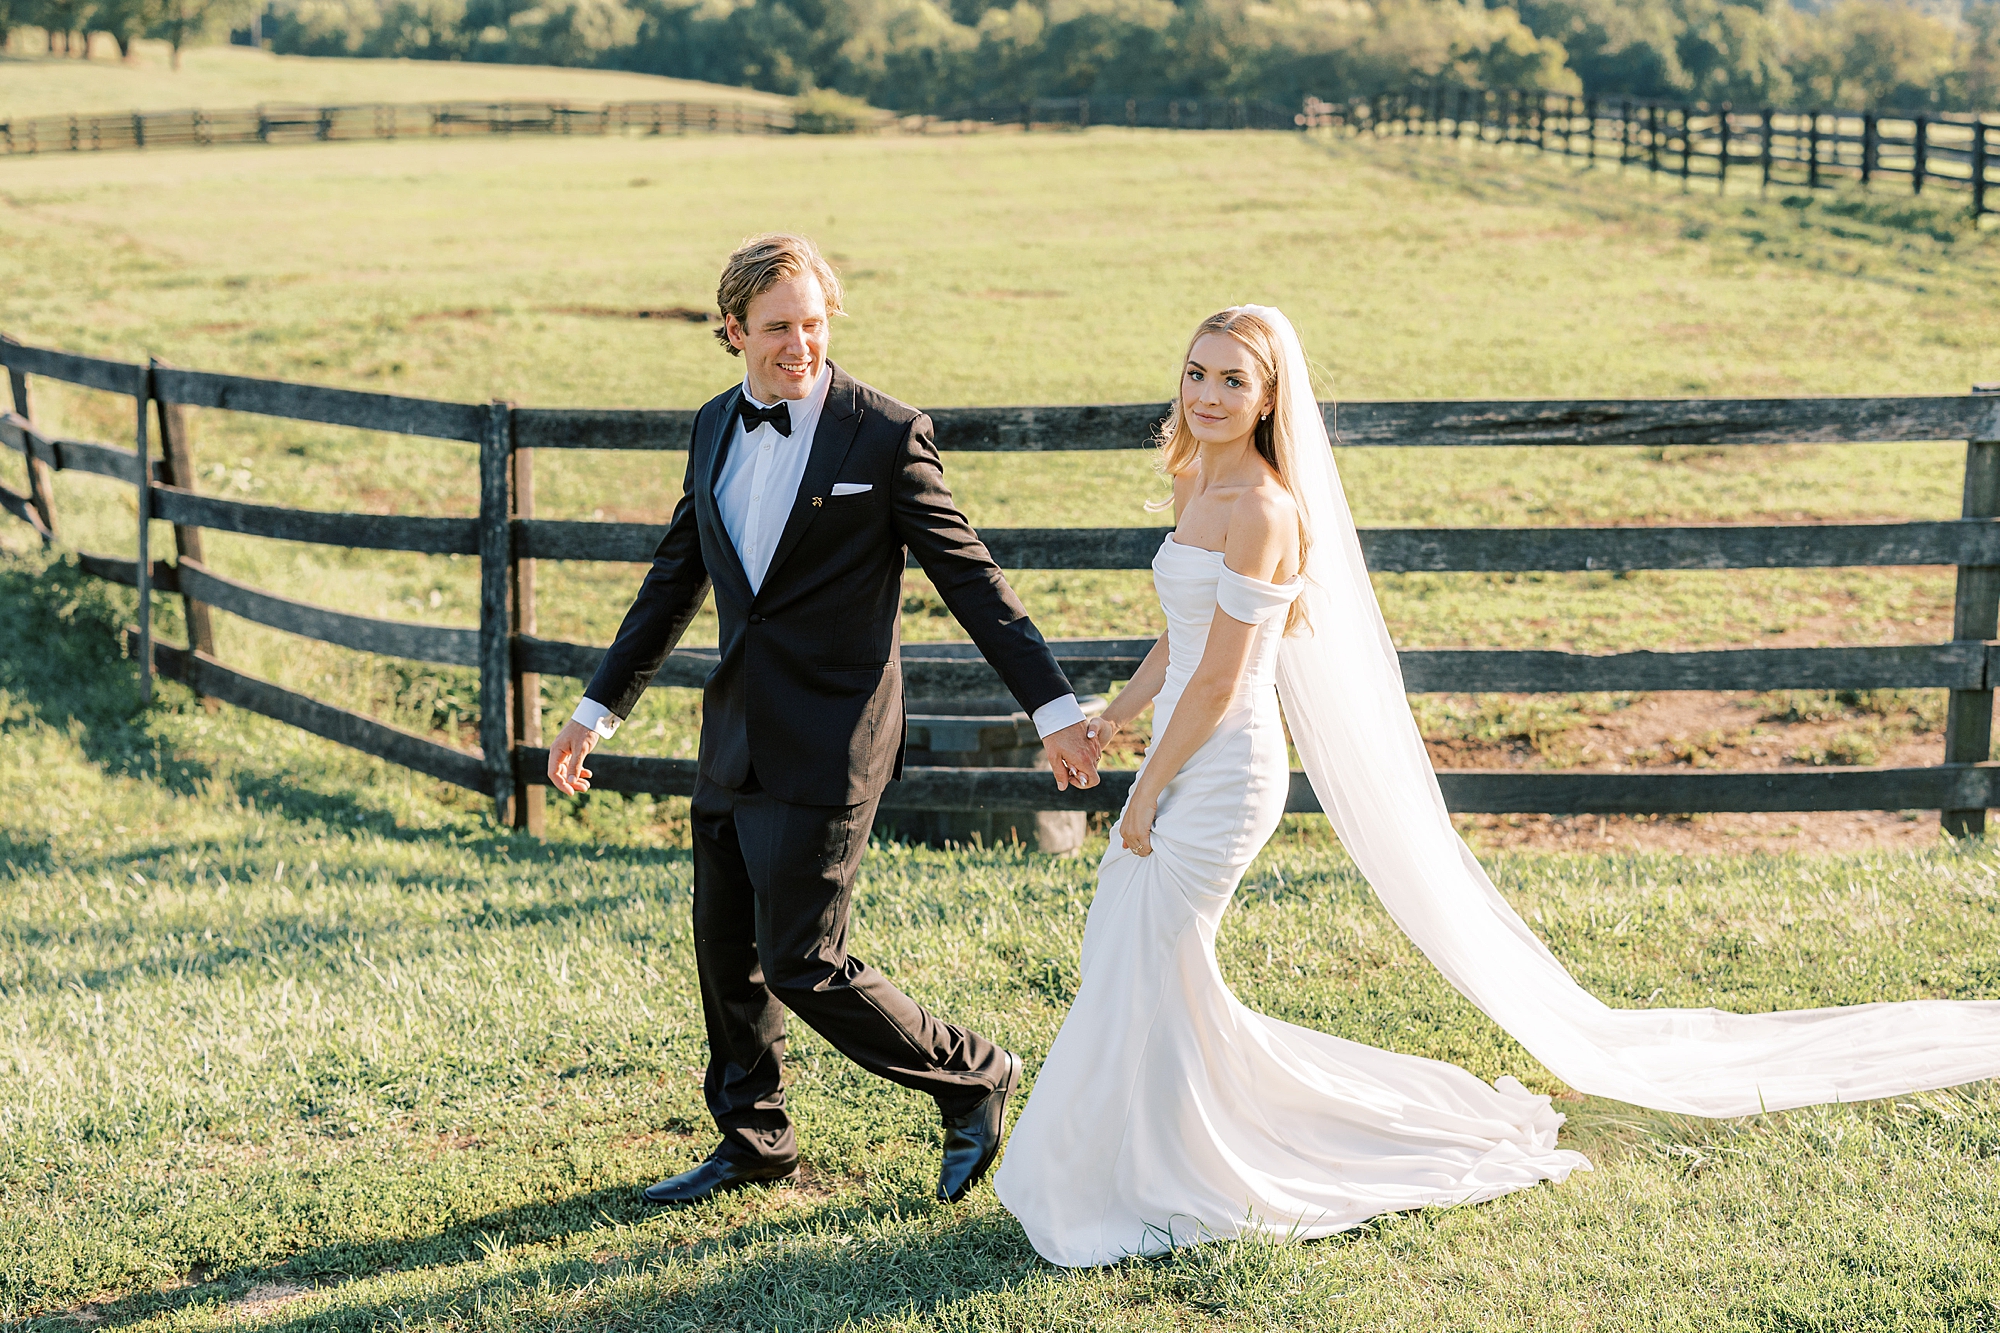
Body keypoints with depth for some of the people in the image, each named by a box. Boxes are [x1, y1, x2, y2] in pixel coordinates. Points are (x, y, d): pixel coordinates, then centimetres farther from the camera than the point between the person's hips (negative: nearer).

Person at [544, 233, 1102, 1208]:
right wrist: (599, 708, 18)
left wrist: (1053, 706, -9)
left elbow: (968, 576, -7)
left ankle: (972, 1079, 13)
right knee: (727, 951, 13)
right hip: (736, 740, 7)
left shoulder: (886, 435, -10)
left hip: (828, 744, -6)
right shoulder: (715, 428, 8)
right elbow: (674, 580, 17)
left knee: (803, 965, -7)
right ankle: (753, 1142, 32)